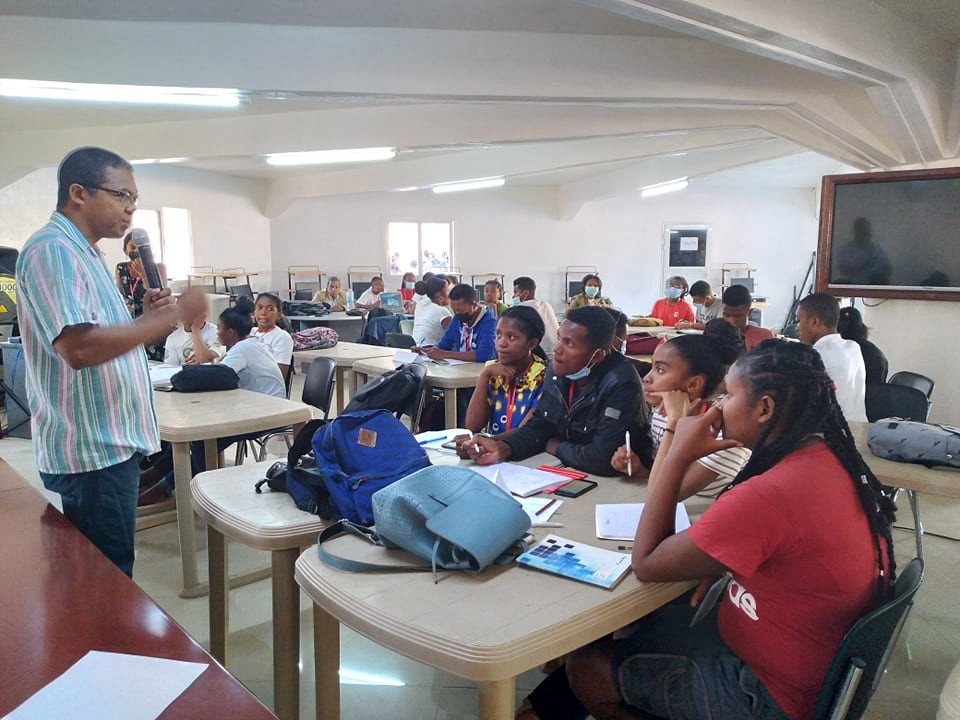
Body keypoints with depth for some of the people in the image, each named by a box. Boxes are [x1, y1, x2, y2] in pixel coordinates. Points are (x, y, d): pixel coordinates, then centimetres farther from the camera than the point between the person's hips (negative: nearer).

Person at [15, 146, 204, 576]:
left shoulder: (83, 253, 15)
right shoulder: (53, 250, -16)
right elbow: (79, 347, -28)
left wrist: (145, 317, 4)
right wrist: (172, 316, -24)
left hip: (107, 442, 10)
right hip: (93, 449, -10)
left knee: (100, 572, 19)